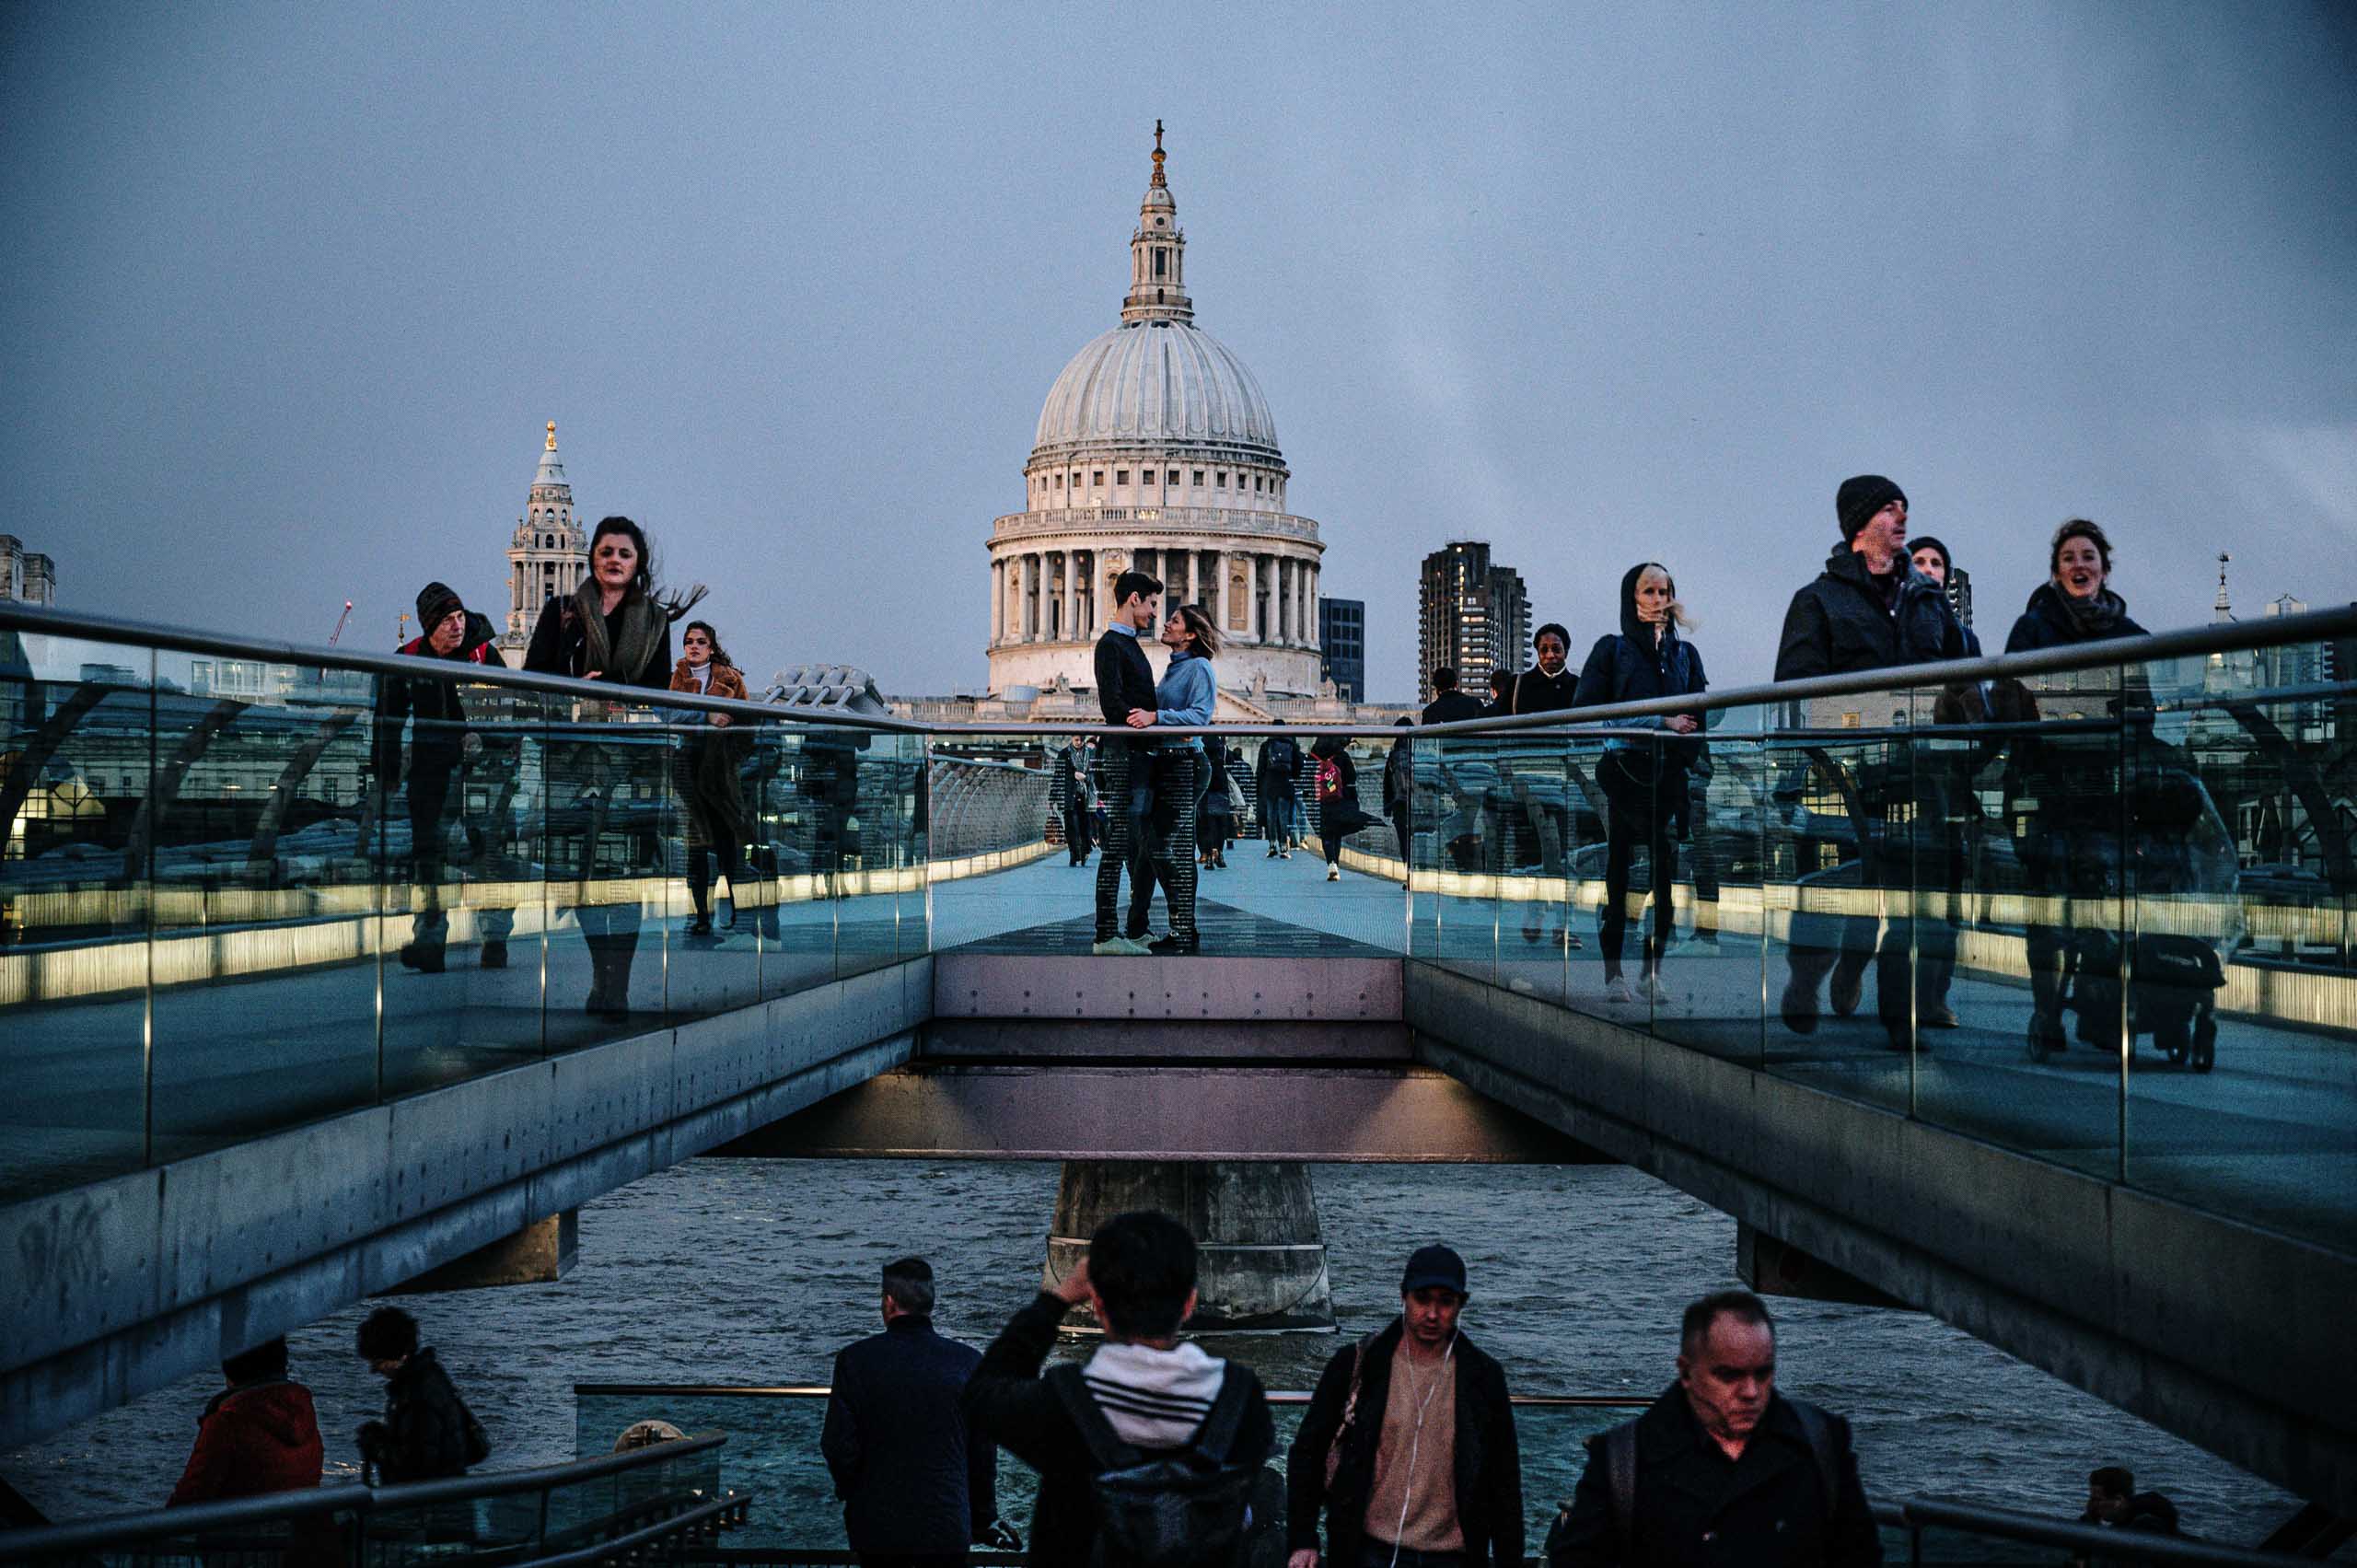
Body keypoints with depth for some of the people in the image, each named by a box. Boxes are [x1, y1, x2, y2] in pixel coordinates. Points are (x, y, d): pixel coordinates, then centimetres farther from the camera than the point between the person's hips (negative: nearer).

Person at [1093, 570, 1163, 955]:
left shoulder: (1131, 645, 21)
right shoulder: (1111, 645, -8)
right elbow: (1112, 704, -19)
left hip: (1143, 757, 10)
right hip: (1125, 755, -10)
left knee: (1145, 848, 12)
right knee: (1119, 845, -10)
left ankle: (1137, 930, 17)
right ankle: (1106, 935, -9)